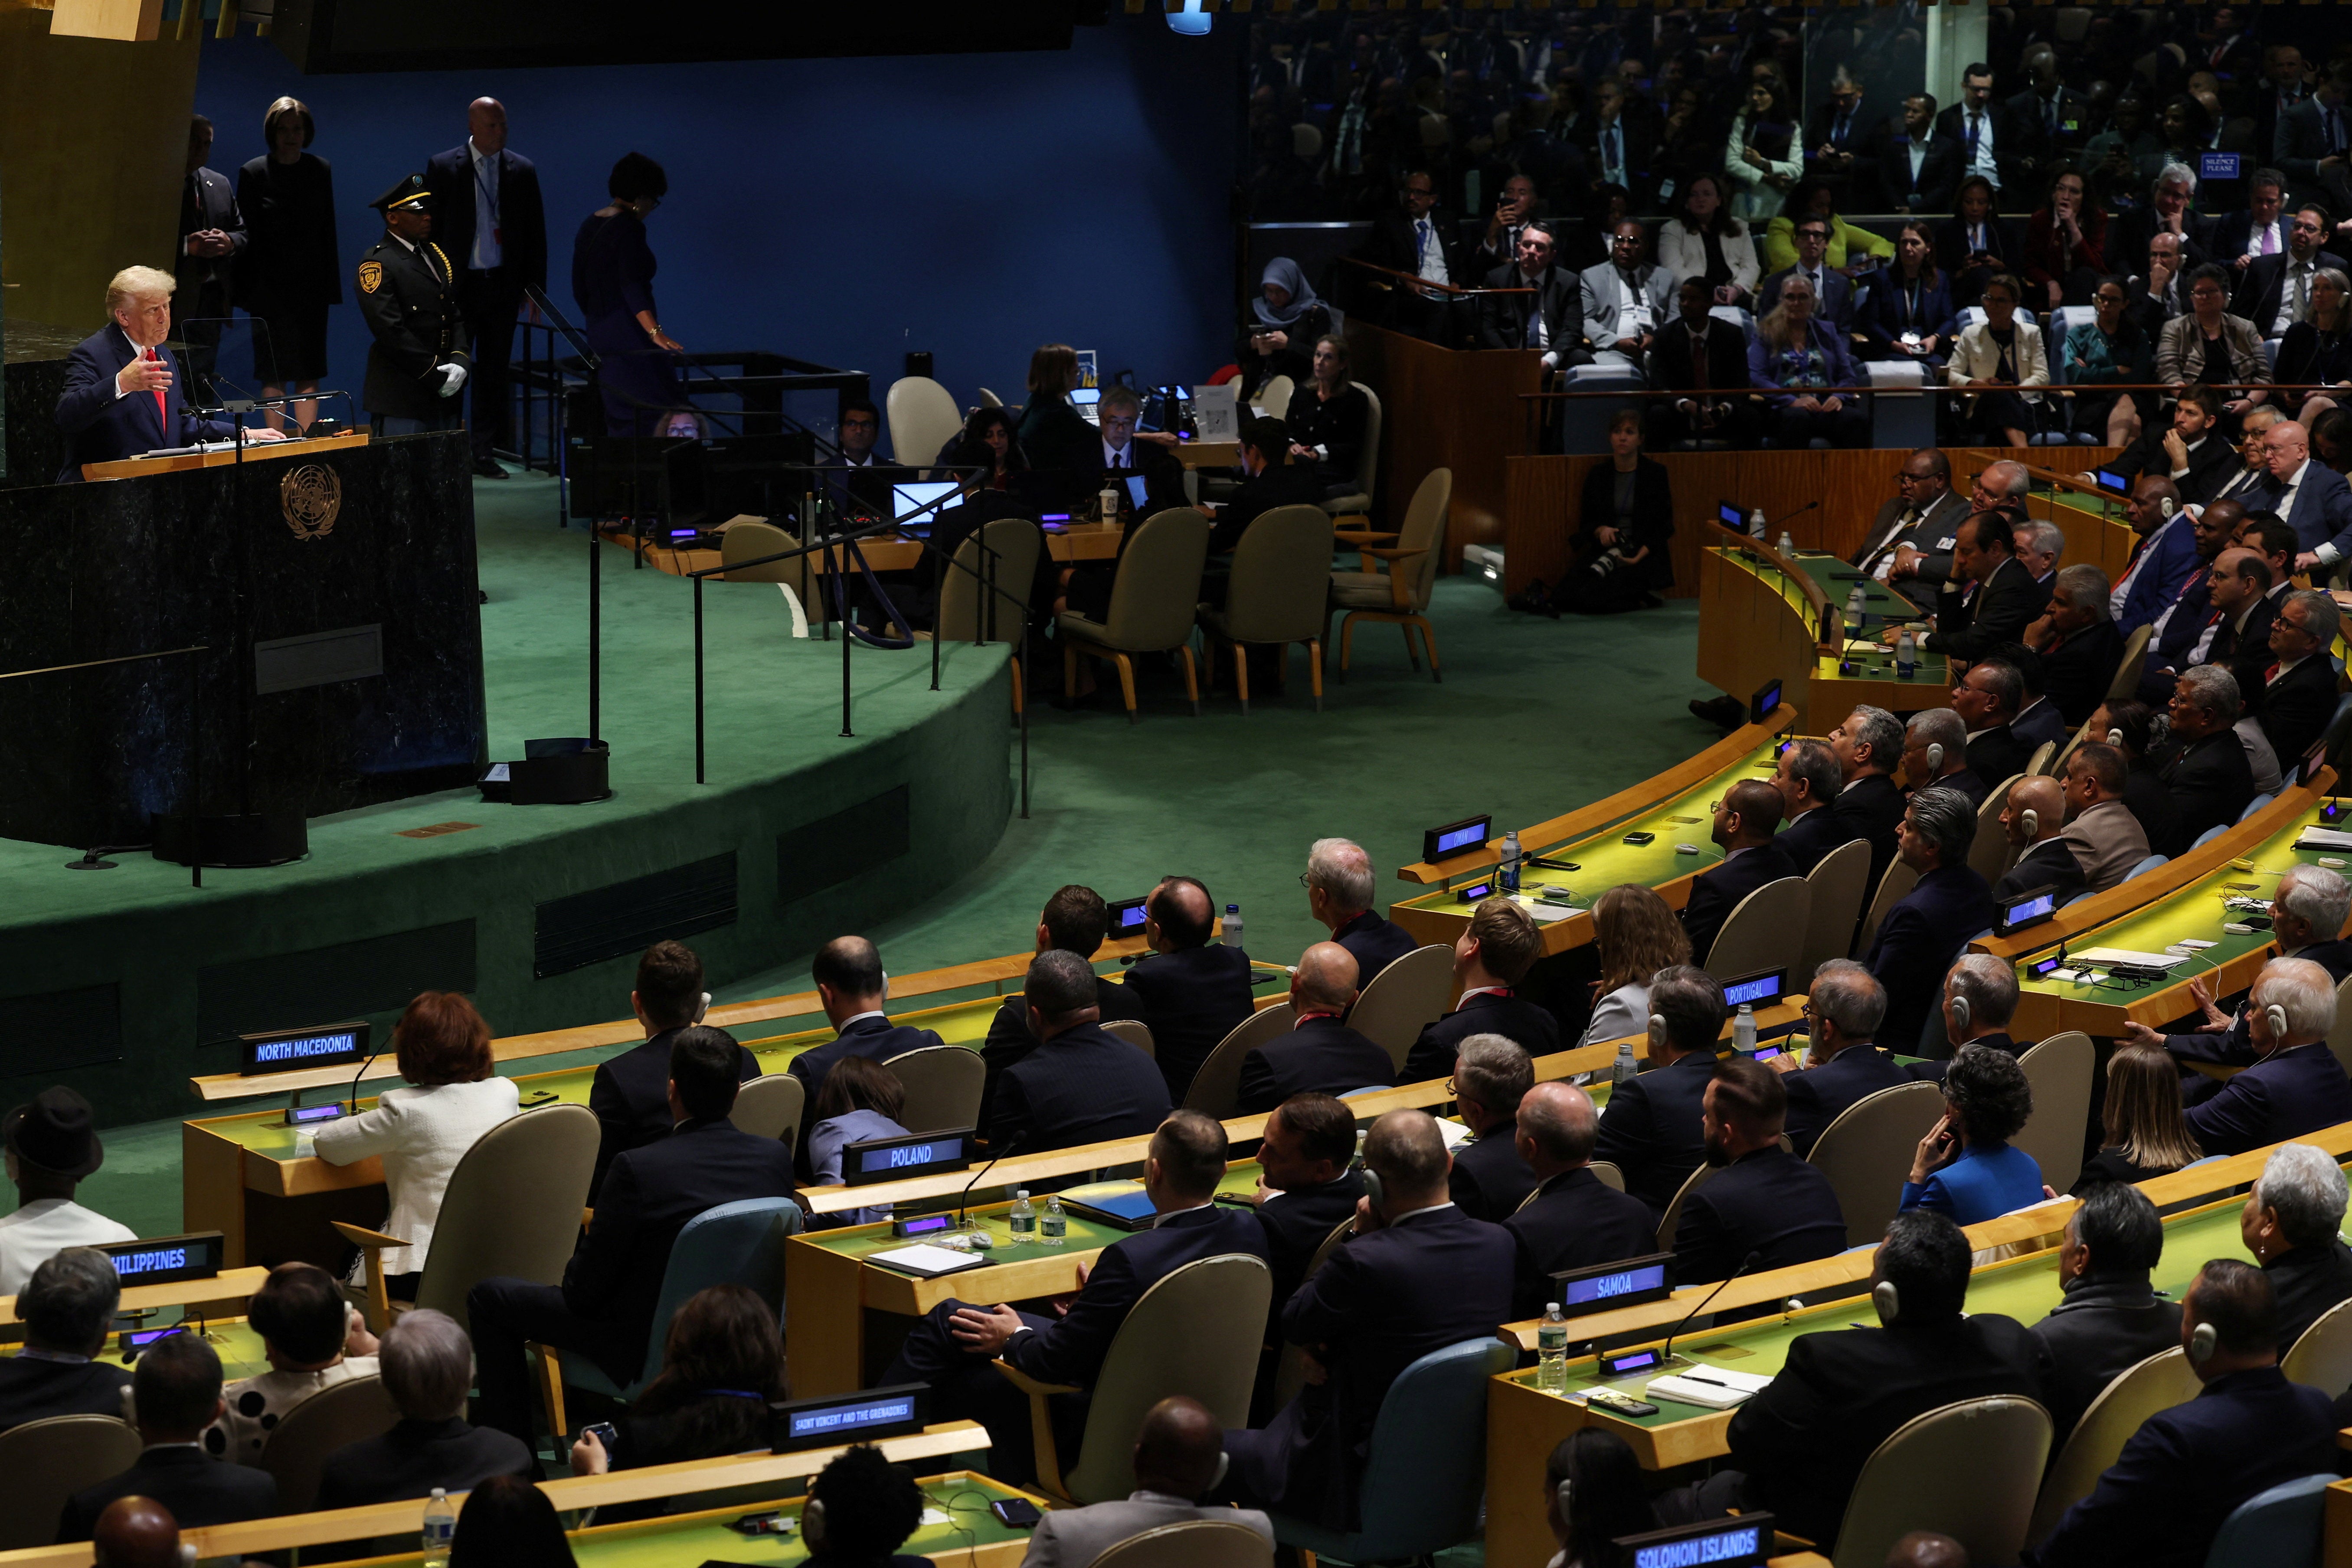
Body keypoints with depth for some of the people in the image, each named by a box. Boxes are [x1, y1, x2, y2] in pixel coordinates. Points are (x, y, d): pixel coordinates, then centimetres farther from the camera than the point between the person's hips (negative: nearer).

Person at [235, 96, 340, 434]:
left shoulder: (320, 171, 8)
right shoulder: (254, 172, 0)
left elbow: (328, 231, 10)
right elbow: (247, 236, -1)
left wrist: (331, 286, 5)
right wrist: (248, 290, -7)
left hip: (311, 285, 3)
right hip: (270, 287, -3)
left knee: (310, 371, 2)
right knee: (274, 372, -2)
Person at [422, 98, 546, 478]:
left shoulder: (522, 171, 7)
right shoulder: (443, 167, 0)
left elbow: (535, 233, 10)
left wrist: (534, 286, 4)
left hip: (502, 285, 2)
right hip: (458, 285, -2)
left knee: (493, 373, 5)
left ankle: (484, 452, 11)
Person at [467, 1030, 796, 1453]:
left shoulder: (638, 1169, -26)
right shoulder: (776, 1158, -11)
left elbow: (584, 1290, -18)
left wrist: (572, 1273, 8)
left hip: (647, 1349, -6)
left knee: (488, 1298, 12)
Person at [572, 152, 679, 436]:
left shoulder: (590, 226, 14)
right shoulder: (629, 228, -13)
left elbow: (579, 288, 20)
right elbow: (632, 286, -23)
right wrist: (655, 332, -30)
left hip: (599, 333, 9)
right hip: (630, 335, -9)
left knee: (619, 418, 10)